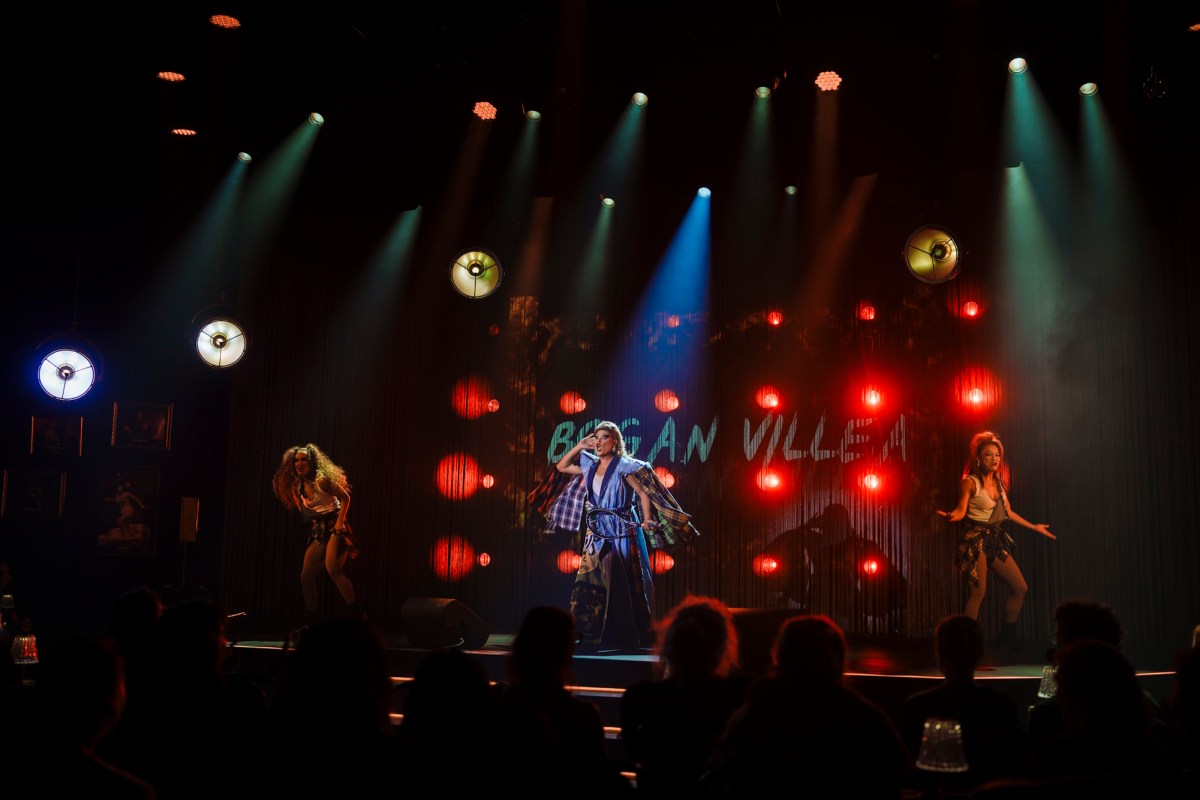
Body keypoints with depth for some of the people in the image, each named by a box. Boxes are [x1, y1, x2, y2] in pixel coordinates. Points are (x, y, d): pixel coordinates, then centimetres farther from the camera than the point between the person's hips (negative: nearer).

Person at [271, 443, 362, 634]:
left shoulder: (322, 479, -11)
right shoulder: (298, 486, 9)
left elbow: (345, 497, -9)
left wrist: (340, 521, -15)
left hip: (334, 527, -8)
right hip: (317, 531, 8)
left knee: (333, 570, -26)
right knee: (306, 577, 4)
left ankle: (356, 614, -23)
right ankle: (310, 622, 16)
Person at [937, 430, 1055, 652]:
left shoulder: (999, 482, 11)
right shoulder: (970, 482, -9)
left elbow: (1008, 512, 20)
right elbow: (961, 510, -15)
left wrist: (1034, 527, 26)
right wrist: (951, 516, -38)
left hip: (996, 539, 8)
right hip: (976, 539, -8)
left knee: (1020, 587, 7)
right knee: (978, 592, -12)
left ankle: (1007, 636, 21)